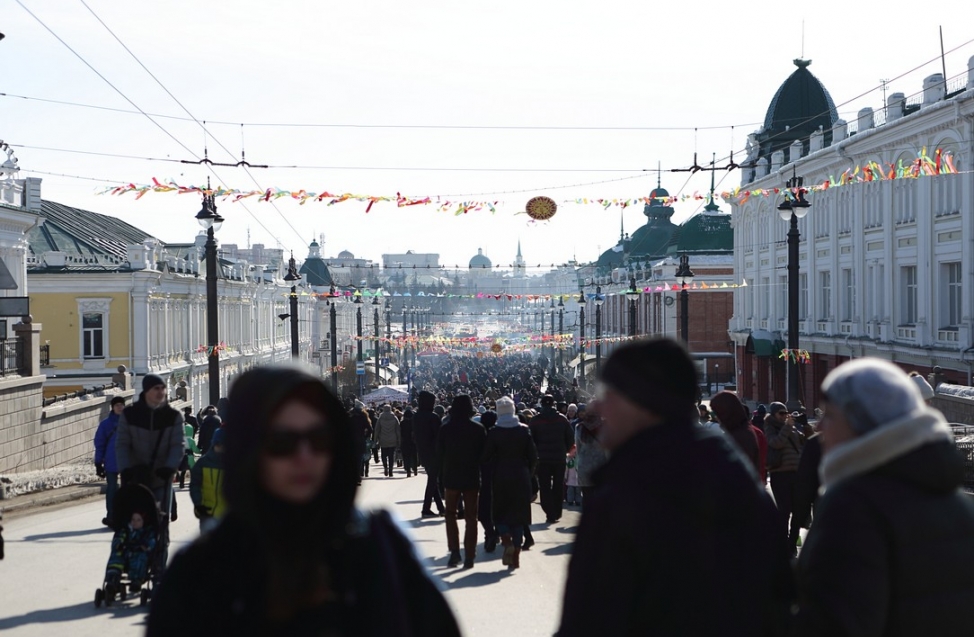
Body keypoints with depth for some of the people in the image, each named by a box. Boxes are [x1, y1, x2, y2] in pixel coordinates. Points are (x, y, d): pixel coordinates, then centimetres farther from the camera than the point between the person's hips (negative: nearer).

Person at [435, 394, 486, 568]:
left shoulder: (445, 428, -7)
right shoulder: (478, 429, -8)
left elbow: (439, 454, -2)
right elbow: (484, 454, -4)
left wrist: (443, 474, 10)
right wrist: (478, 470, 9)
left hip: (451, 477, 0)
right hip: (472, 478, 0)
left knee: (451, 514, 16)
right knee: (471, 517, 7)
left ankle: (454, 551, 4)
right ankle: (469, 556, 3)